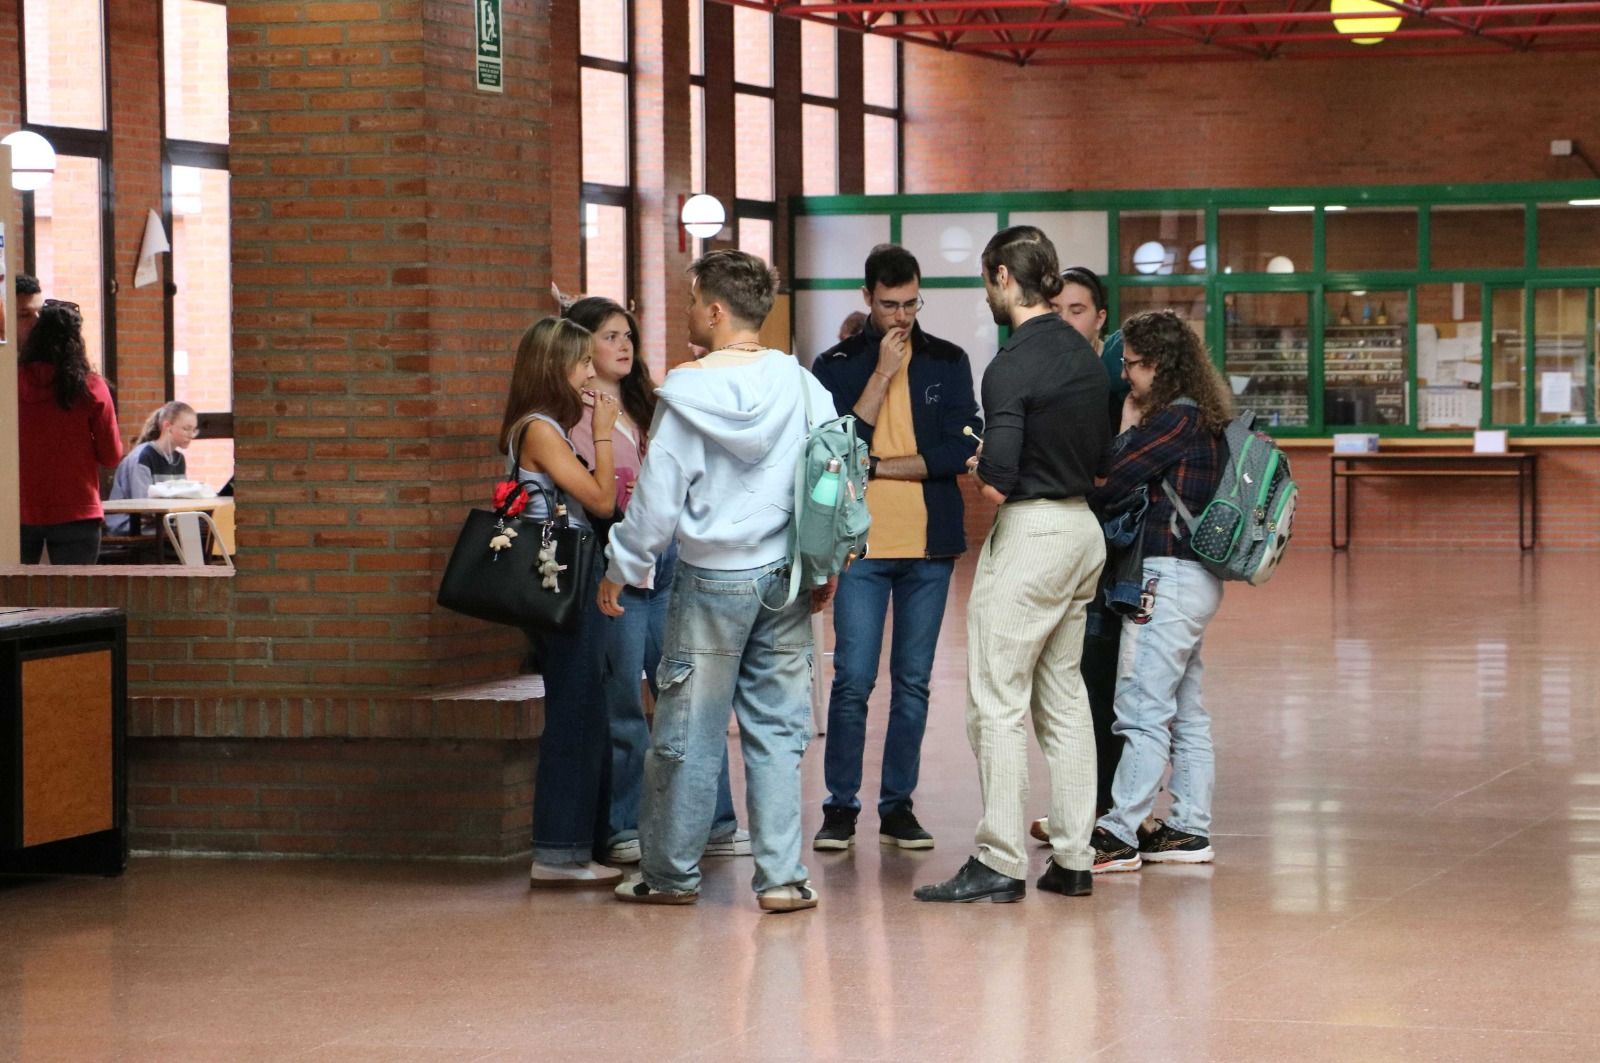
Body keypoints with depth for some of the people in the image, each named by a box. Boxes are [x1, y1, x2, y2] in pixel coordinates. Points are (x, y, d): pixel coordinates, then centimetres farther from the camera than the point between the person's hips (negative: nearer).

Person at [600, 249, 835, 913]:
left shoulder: (687, 394, -10)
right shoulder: (802, 386, -1)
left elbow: (657, 498, -7)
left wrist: (621, 571, 5)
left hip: (711, 580, -3)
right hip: (785, 579, 3)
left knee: (689, 732, 7)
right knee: (777, 731, 7)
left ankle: (671, 873, 16)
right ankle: (781, 877, 5)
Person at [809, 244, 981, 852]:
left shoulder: (948, 363, 6)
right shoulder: (836, 365, 3)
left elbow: (961, 450, -4)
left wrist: (878, 466, -8)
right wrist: (882, 374, -13)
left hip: (929, 548, 2)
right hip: (860, 546, -2)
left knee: (914, 682, 6)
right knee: (853, 680, -6)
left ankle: (898, 807, 14)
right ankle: (841, 807, 5)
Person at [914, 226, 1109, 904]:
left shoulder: (1012, 366, -18)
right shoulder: (1084, 354, 10)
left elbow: (997, 486, -21)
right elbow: (1100, 457, 17)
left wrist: (981, 470, -1)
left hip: (1030, 535, -9)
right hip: (1083, 526, 9)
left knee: (998, 704, -4)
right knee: (1064, 699, 13)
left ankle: (1000, 864, -4)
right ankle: (1073, 859, 14)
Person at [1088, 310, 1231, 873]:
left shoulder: (1177, 419, -15)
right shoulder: (1200, 420, 15)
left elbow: (1108, 481, -16)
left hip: (1168, 576, -10)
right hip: (1193, 578, 11)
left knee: (1141, 711, -9)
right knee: (1185, 714, 13)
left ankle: (1119, 835, -8)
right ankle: (1189, 830, 18)